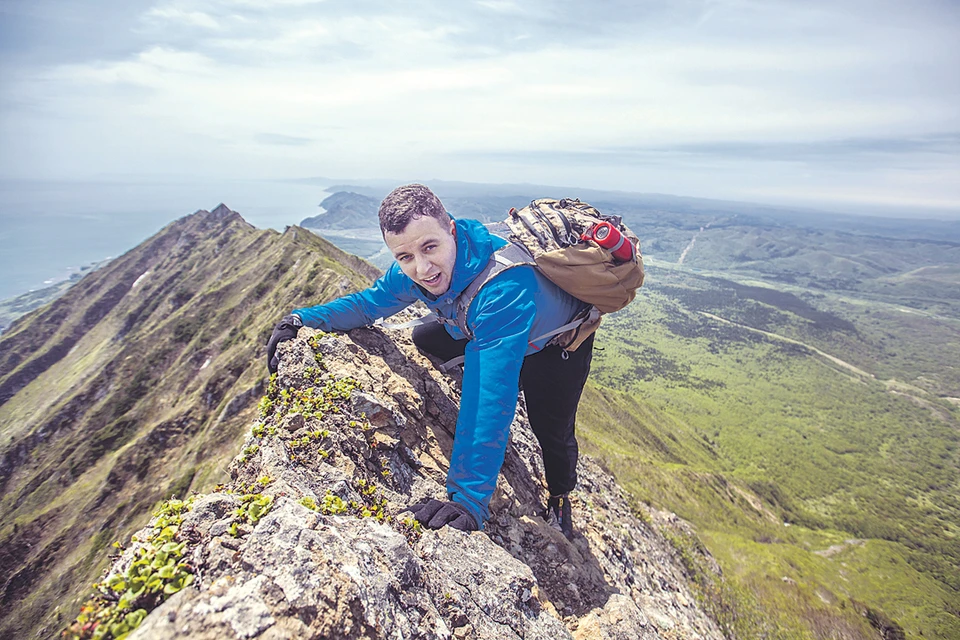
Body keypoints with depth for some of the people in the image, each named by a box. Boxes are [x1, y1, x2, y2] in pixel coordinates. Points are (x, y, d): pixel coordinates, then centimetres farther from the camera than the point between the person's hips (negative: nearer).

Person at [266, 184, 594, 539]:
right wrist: (301, 319, -19)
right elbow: (369, 302, -6)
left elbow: (491, 399, -52)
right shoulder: (413, 269, -24)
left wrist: (468, 499, -53)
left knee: (552, 430, -4)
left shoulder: (505, 287, -47)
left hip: (559, 339, -6)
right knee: (423, 339, 11)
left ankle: (560, 499, 33)